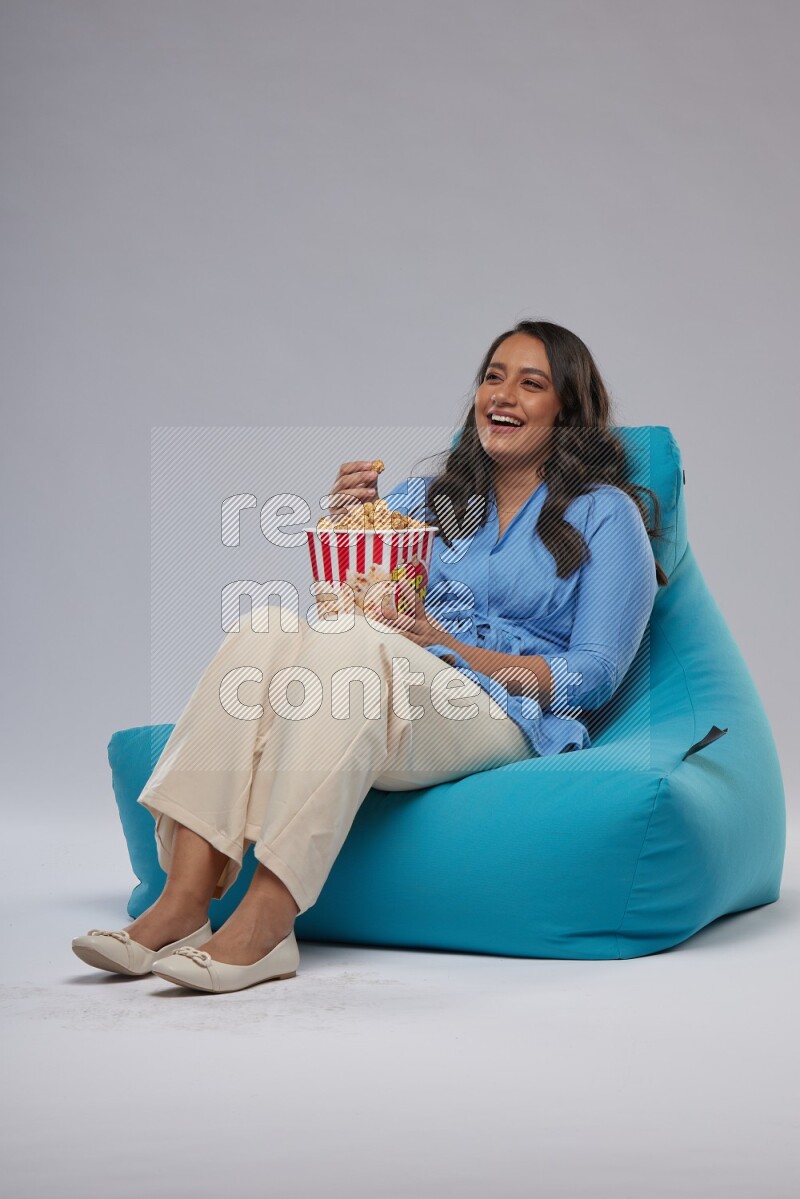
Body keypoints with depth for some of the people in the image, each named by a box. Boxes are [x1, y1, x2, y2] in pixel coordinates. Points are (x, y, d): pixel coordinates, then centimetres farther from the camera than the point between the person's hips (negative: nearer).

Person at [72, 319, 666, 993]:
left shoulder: (605, 514, 9)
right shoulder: (428, 500, 24)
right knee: (269, 626, -27)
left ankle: (264, 925, -41)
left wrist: (451, 648, -11)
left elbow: (594, 678, 0)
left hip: (507, 723, -4)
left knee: (348, 644, -33)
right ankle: (182, 904, -36)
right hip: (387, 704, 4)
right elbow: (345, 604, 17)